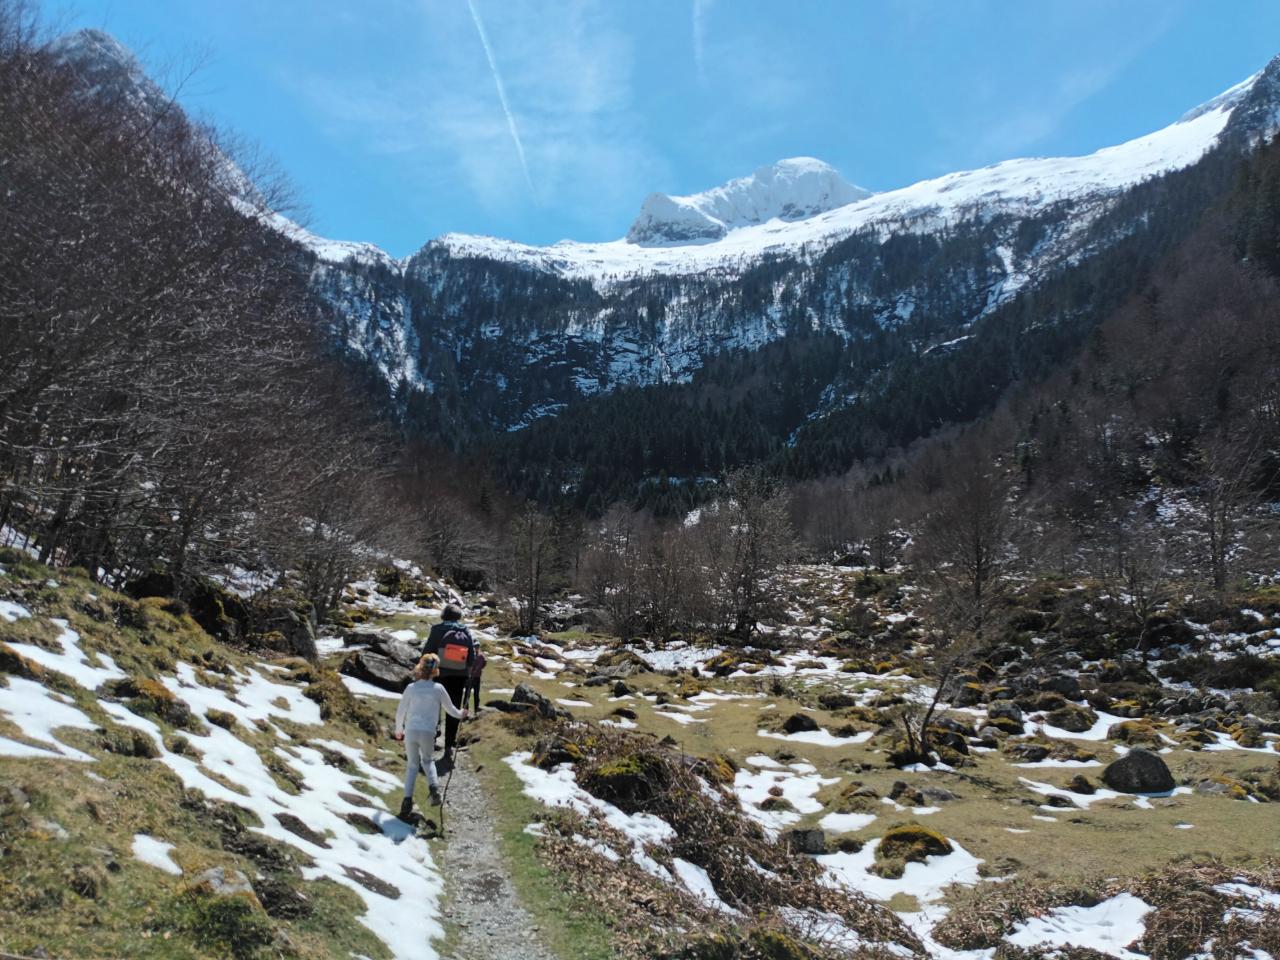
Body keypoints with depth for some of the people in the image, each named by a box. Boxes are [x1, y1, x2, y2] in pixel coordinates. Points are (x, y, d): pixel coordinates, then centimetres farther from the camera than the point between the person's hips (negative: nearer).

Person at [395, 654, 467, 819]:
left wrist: (398, 730, 22)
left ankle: (407, 799, 0)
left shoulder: (411, 688, -1)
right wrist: (461, 714, 33)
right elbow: (450, 709, 10)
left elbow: (400, 712, 5)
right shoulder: (438, 689, -1)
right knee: (428, 760, 24)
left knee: (412, 765, 15)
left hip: (411, 731, 0)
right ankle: (434, 786, -1)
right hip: (428, 733, 0)